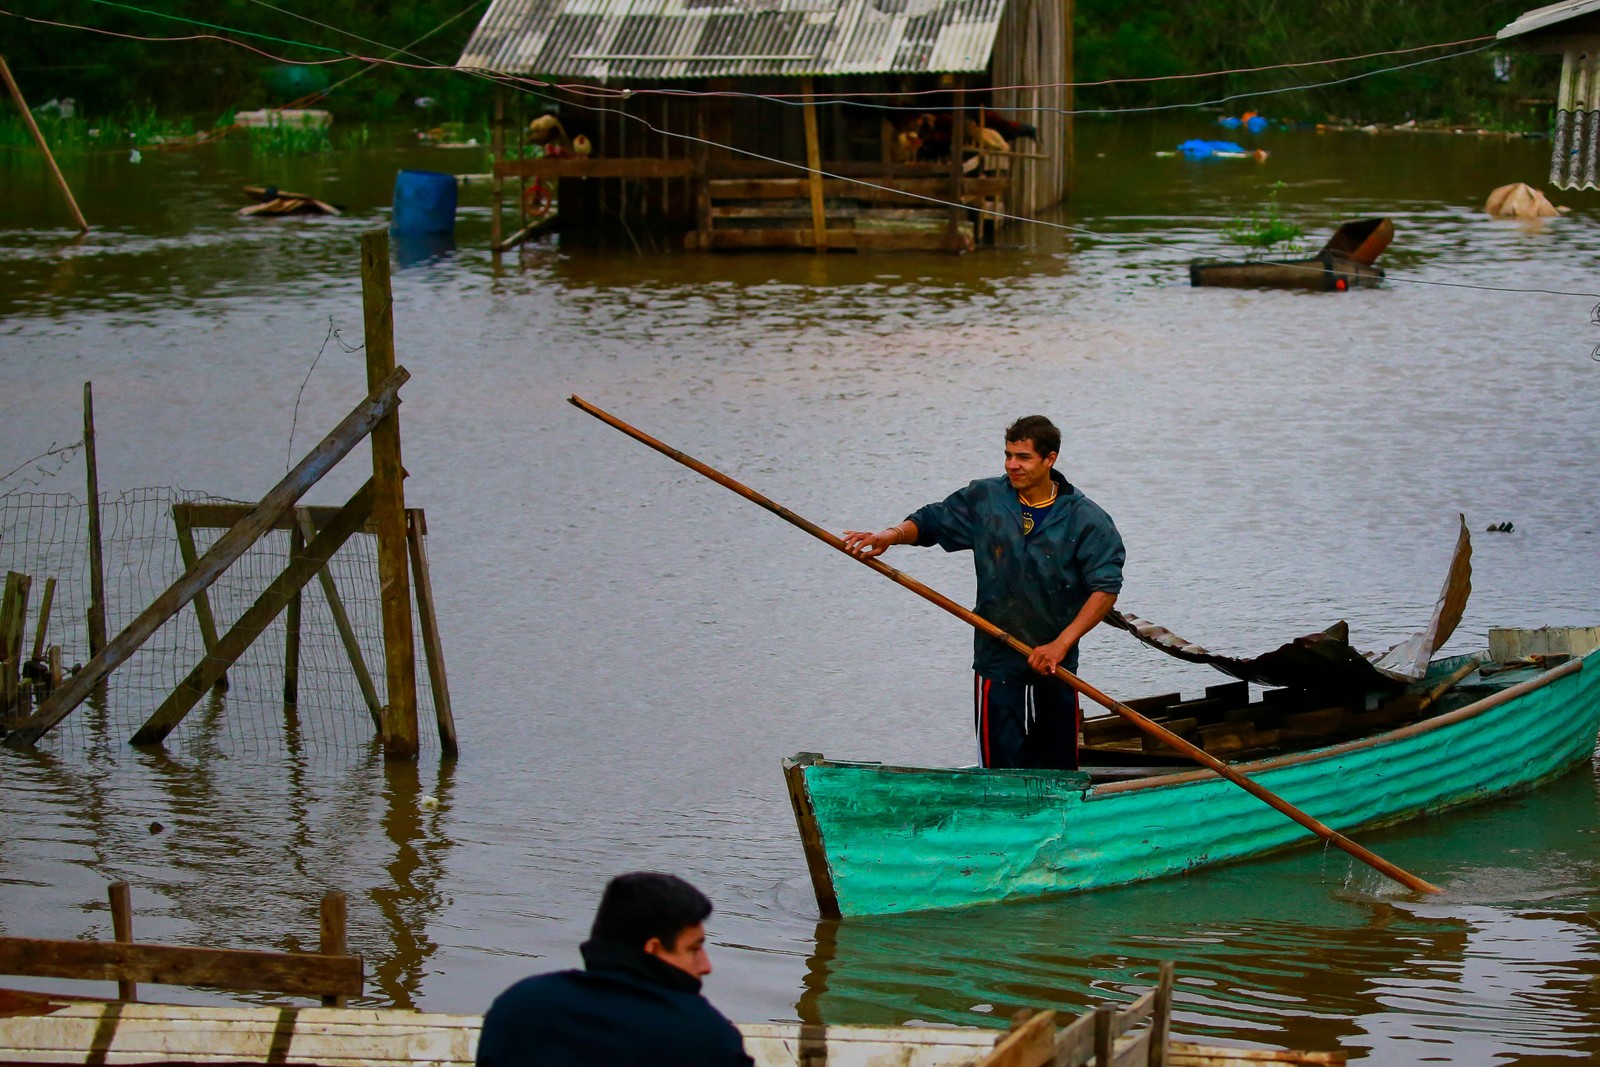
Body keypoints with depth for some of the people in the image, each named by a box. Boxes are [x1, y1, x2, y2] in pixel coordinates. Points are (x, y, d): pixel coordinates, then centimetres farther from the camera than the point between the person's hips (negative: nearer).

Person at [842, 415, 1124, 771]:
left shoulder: (1085, 520, -5)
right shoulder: (983, 501, 3)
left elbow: (1106, 588, -11)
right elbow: (931, 521, 15)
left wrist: (1062, 643, -19)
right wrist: (895, 535, -8)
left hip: (1056, 669, -1)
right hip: (997, 665, 1)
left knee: (1059, 773, 4)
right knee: (1002, 770, -1)